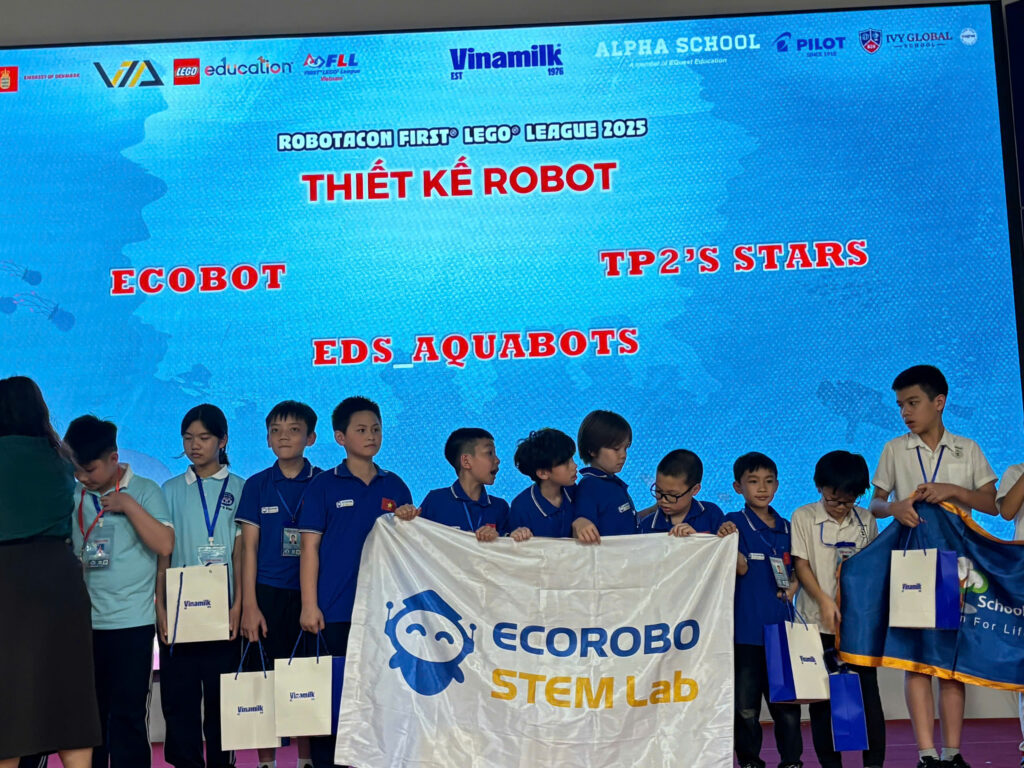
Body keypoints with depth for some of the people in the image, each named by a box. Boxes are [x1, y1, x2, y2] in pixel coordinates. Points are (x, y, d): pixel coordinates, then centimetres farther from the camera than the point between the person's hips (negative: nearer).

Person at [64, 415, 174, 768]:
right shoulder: (73, 496, 8)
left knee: (127, 715, 1)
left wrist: (129, 506, -15)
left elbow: (164, 545, -13)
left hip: (131, 623, -4)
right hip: (83, 622, 4)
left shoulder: (144, 491, -2)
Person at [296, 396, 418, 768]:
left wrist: (409, 522, -10)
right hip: (336, 609, -3)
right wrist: (310, 605, -8)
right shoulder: (324, 485, 1)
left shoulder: (395, 486, 10)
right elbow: (310, 546, -2)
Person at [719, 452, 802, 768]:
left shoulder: (785, 527, 13)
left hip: (781, 626, 4)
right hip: (747, 628, -4)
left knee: (787, 700, 7)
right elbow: (741, 567, -14)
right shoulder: (735, 522, -2)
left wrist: (793, 585, 1)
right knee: (745, 703, 2)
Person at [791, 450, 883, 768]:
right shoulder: (804, 517, 0)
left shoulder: (866, 520, 7)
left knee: (868, 691, 0)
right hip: (818, 621, -1)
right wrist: (824, 601, -15)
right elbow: (800, 564, -4)